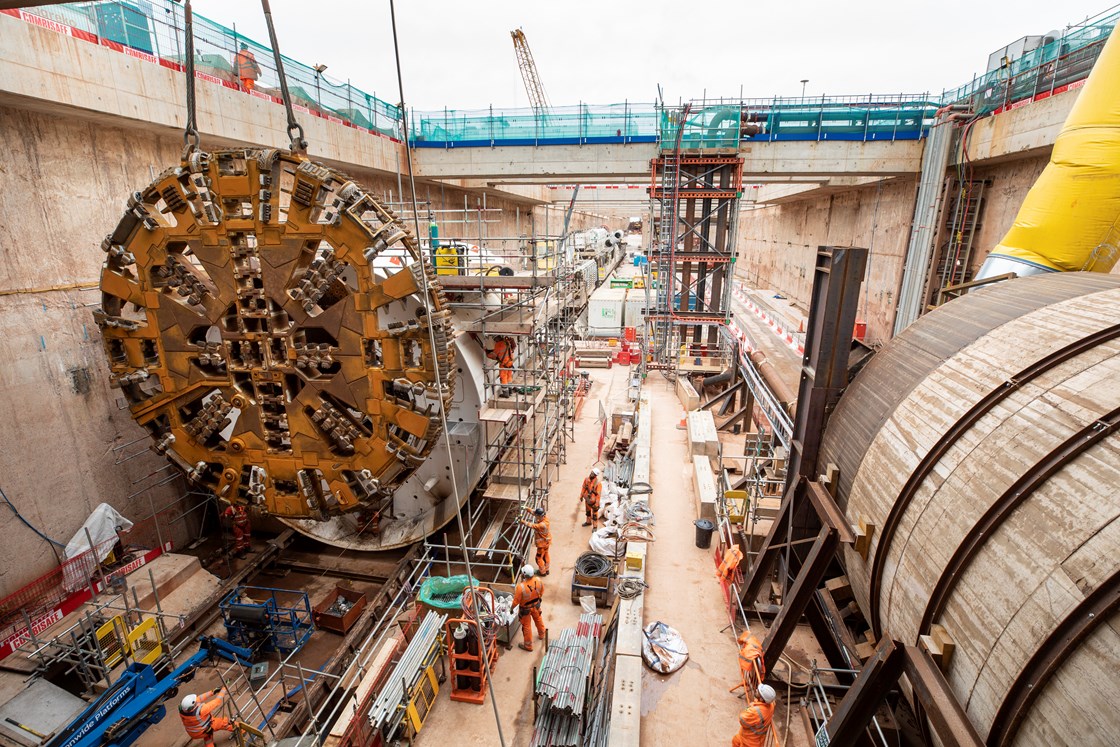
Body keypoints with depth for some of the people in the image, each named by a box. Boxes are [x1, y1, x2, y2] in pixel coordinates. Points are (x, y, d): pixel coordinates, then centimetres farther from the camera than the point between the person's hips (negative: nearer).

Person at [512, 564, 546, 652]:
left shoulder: (521, 587, -40)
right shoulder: (538, 581, -27)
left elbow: (516, 600, -24)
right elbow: (542, 592, -5)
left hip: (525, 609, -4)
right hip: (536, 605, 4)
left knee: (526, 626, 19)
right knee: (538, 619, 31)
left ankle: (528, 645, 38)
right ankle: (541, 634, 57)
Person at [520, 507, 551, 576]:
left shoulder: (542, 525, -38)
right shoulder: (545, 518, -14)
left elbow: (531, 525, -34)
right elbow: (534, 512, -6)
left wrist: (523, 521, -29)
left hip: (542, 544, -8)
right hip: (546, 541, 8)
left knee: (539, 558, 12)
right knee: (545, 555, 26)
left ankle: (543, 572, 29)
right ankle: (546, 569, 43)